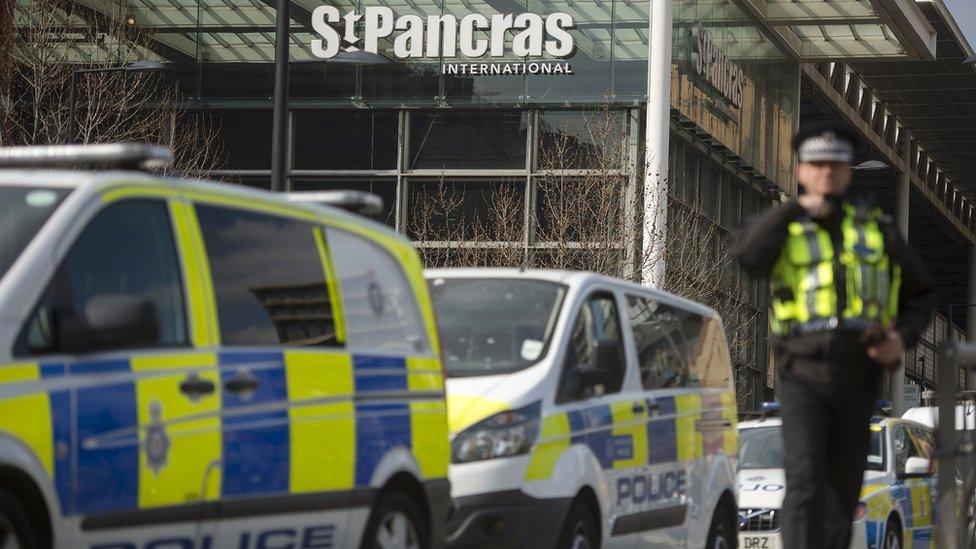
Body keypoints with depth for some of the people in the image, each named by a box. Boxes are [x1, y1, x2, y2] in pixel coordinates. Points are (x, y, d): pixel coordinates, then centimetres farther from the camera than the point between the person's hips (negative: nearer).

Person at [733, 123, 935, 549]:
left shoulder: (876, 230, 11)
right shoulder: (784, 231, 6)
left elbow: (920, 293, 19)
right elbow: (747, 254, -18)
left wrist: (903, 339, 0)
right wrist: (798, 208, -15)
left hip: (858, 379, 3)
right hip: (802, 375, -3)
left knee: (841, 495, 9)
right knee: (805, 486, -18)